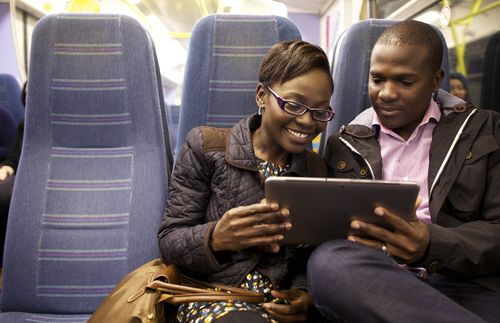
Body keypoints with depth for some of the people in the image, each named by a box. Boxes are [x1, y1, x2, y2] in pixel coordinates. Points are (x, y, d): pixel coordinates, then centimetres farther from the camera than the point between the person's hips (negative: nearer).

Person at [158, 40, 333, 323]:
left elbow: (310, 257, 12)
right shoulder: (206, 148, -2)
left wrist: (304, 295, -10)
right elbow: (170, 241, -5)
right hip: (212, 294, -3)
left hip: (281, 300, 4)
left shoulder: (318, 170, 10)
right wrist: (215, 238, -26)